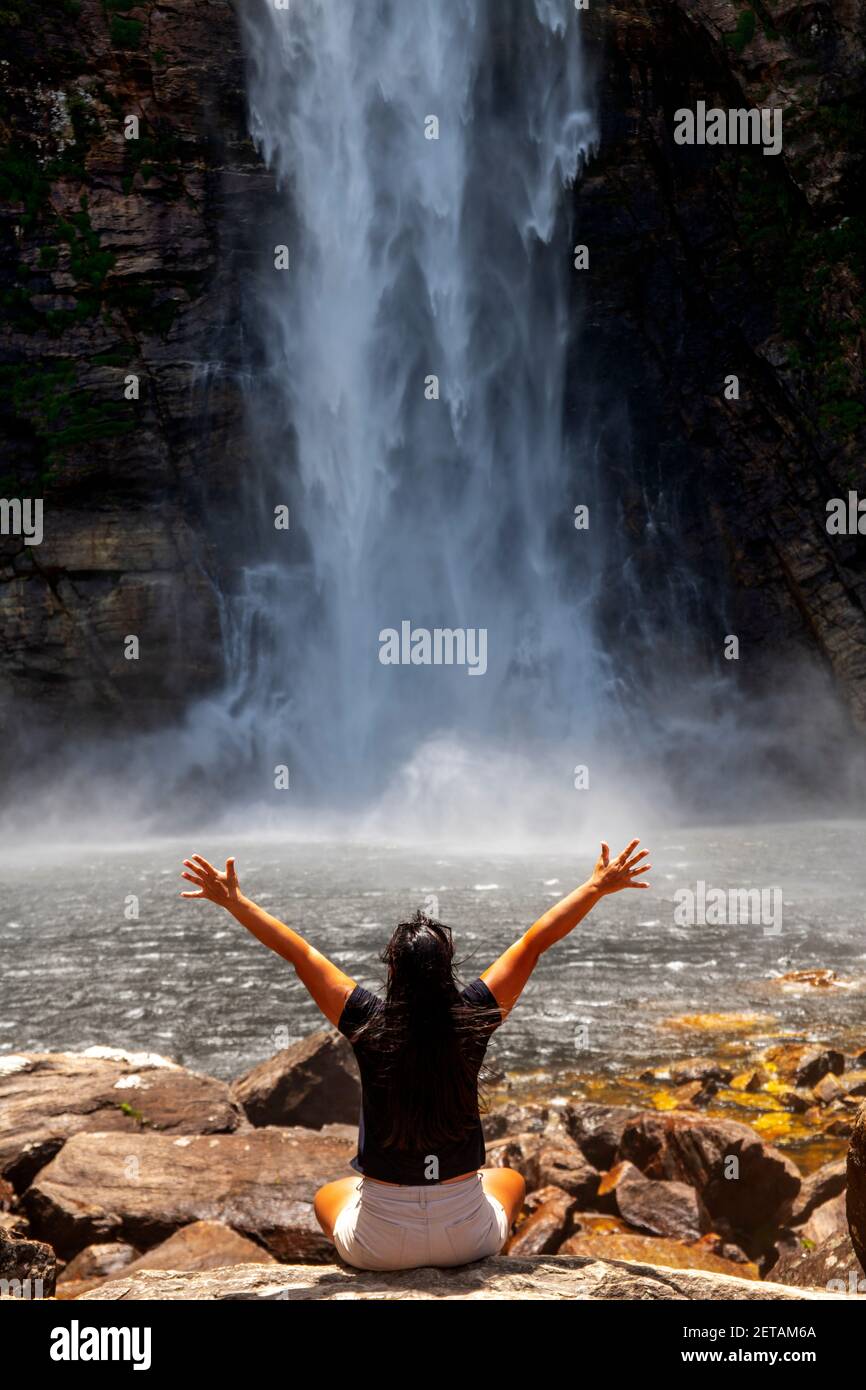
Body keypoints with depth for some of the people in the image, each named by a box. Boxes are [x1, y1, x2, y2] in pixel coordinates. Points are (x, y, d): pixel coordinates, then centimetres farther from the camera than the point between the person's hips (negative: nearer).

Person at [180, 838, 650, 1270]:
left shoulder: (368, 1022, -15)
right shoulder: (473, 1019, -13)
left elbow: (299, 953, -7)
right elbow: (535, 941, -3)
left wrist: (233, 900, 1)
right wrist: (599, 885, 6)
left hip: (379, 1246, 0)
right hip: (469, 1237, 1)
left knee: (328, 1194, 35)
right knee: (510, 1178, 35)